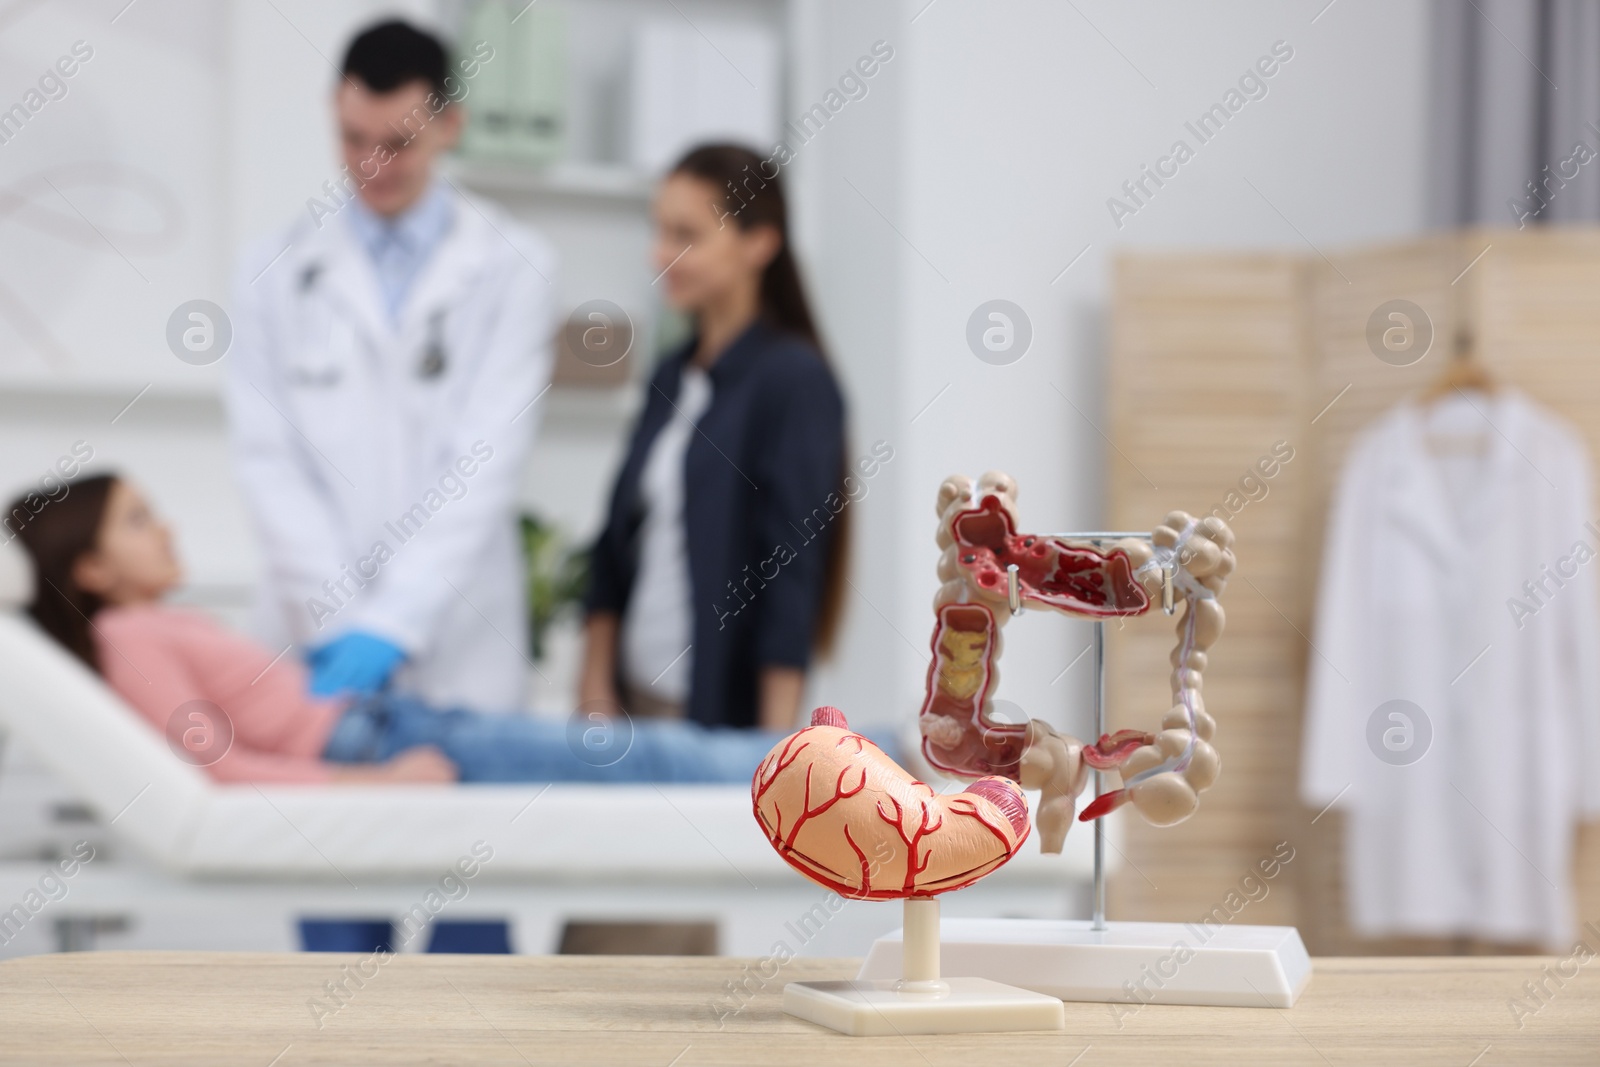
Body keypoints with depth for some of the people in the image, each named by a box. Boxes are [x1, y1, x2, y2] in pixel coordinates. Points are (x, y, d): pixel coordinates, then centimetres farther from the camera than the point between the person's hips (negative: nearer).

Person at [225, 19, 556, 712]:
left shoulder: (511, 269, 0)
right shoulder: (277, 272, 6)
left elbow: (488, 459, -7)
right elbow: (269, 461, 0)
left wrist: (388, 627, -15)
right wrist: (336, 624, -11)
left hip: (459, 660, -1)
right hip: (315, 645, 1)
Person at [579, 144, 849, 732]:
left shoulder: (794, 382, -10)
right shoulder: (672, 376, 11)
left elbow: (791, 569, -14)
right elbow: (616, 544, 14)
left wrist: (773, 749, -17)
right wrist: (596, 691, 7)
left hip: (723, 712, -6)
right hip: (636, 695, 6)